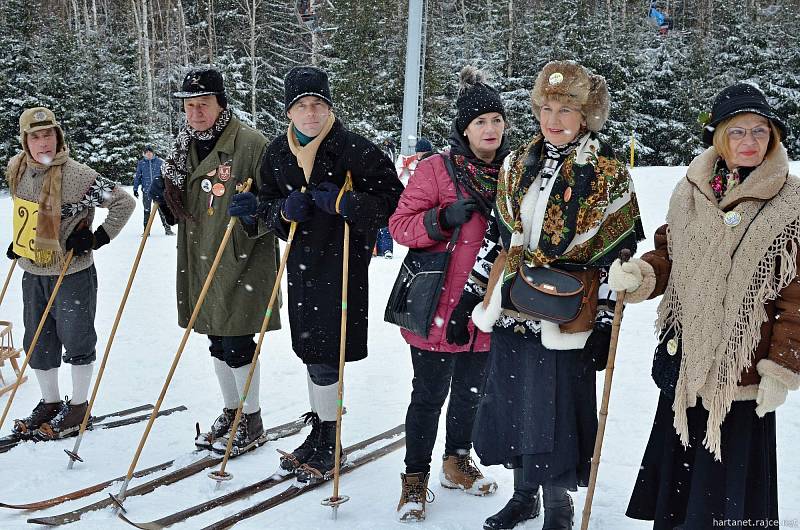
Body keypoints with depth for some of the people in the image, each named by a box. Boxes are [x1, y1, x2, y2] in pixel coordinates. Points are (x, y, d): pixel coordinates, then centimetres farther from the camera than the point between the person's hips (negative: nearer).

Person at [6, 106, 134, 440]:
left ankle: (78, 406, 23)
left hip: (72, 274, -6)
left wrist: (97, 238, -17)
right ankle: (50, 403, 31)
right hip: (32, 273, 7)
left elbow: (124, 202, -17)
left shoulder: (76, 175, -21)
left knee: (76, 342, 7)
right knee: (37, 343, 14)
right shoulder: (17, 169, 0)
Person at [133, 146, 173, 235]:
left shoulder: (159, 162, 2)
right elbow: (137, 177, 11)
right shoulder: (141, 163, 5)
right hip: (146, 191, 1)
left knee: (162, 210, -4)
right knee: (147, 211, 8)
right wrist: (135, 189, 8)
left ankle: (167, 228, 3)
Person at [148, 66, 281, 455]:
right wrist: (165, 197, 1)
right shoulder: (185, 146, 11)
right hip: (199, 262, 7)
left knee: (237, 343, -2)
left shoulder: (250, 143, -11)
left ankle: (251, 422, 16)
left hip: (241, 261, -7)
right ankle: (230, 414, 31)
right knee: (218, 343, 16)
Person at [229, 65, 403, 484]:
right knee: (309, 351, 14)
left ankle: (330, 447, 15)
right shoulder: (278, 152, 6)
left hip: (342, 263, -6)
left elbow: (393, 201, -12)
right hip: (300, 261, 6)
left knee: (323, 356, -4)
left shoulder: (356, 150, -12)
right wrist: (283, 210, -9)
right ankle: (318, 433, 32)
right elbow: (267, 205, 14)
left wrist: (344, 203, -24)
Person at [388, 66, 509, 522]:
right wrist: (443, 218, -25)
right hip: (437, 307, -4)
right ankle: (416, 477, 22)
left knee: (470, 392, 19)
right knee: (430, 395, 5)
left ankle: (457, 463, 40)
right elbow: (400, 225, -10)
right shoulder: (436, 169, -8)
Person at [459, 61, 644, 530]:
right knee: (512, 401, 14)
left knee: (556, 408, 2)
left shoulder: (608, 174, -6)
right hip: (511, 306, 5)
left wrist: (605, 319, -9)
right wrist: (480, 290, 12)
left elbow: (618, 251, -7)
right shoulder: (518, 165, 8)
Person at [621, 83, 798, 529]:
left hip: (744, 371, -4)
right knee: (675, 468, 17)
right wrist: (641, 274, -6)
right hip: (685, 361, 5)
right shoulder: (690, 193, 5)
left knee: (726, 493, 2)